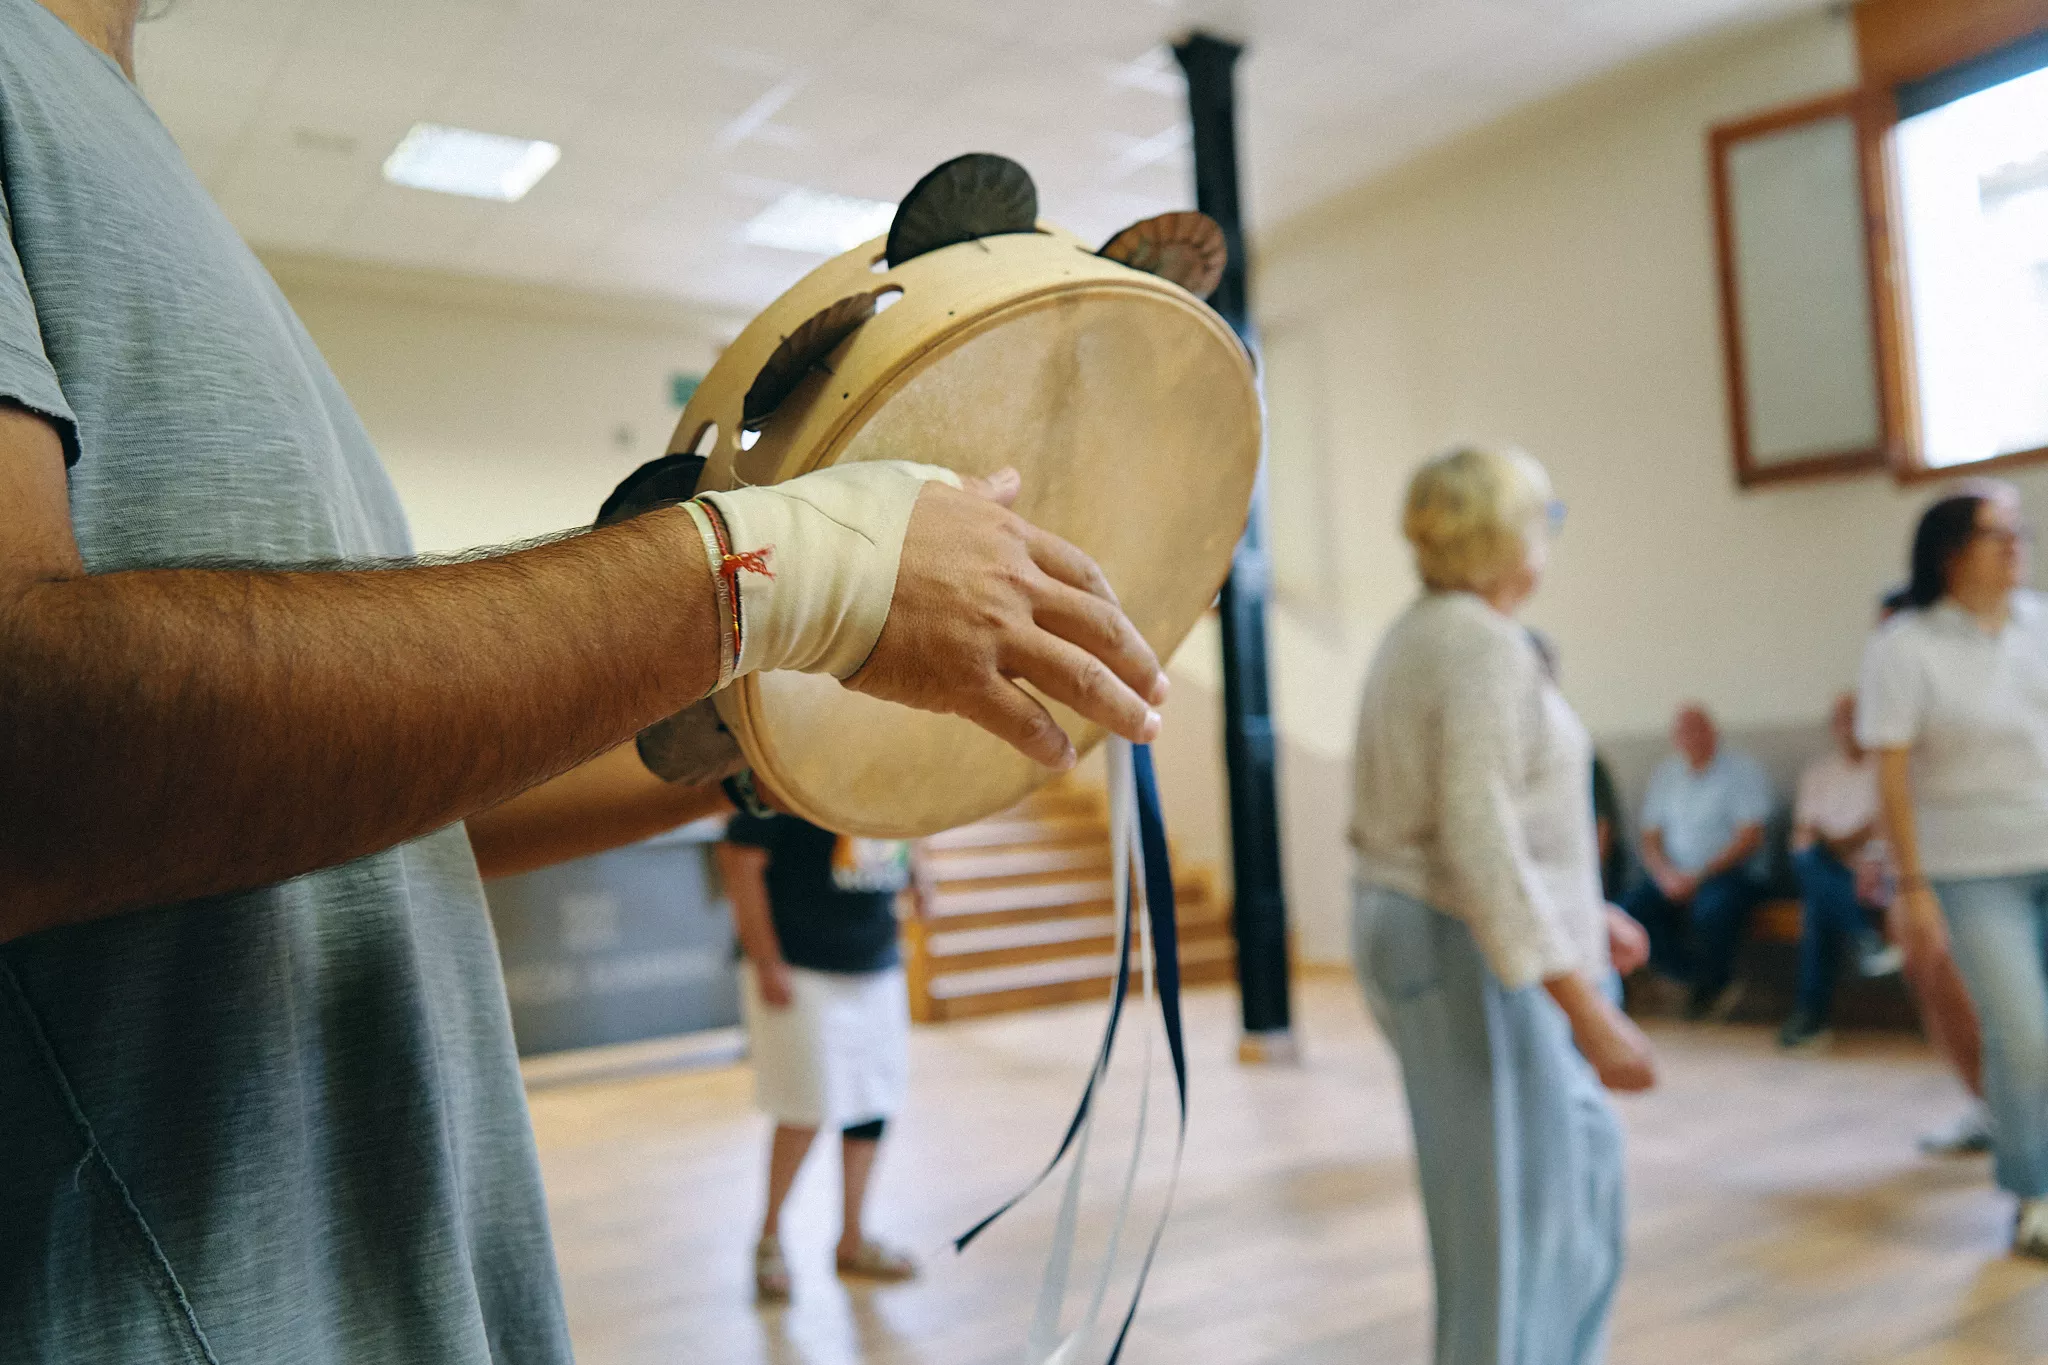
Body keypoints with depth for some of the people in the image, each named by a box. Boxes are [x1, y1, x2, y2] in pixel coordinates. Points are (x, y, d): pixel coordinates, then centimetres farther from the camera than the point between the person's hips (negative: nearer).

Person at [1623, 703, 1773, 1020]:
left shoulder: (1741, 769, 0)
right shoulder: (1665, 775, 14)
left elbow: (1748, 838, -9)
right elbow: (1649, 839, 10)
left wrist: (1699, 876, -17)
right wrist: (1666, 875, -11)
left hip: (1729, 872, -4)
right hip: (1674, 874, 5)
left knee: (1712, 909, -37)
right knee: (1631, 909, -23)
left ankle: (1714, 982, -6)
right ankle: (1698, 977, -7)